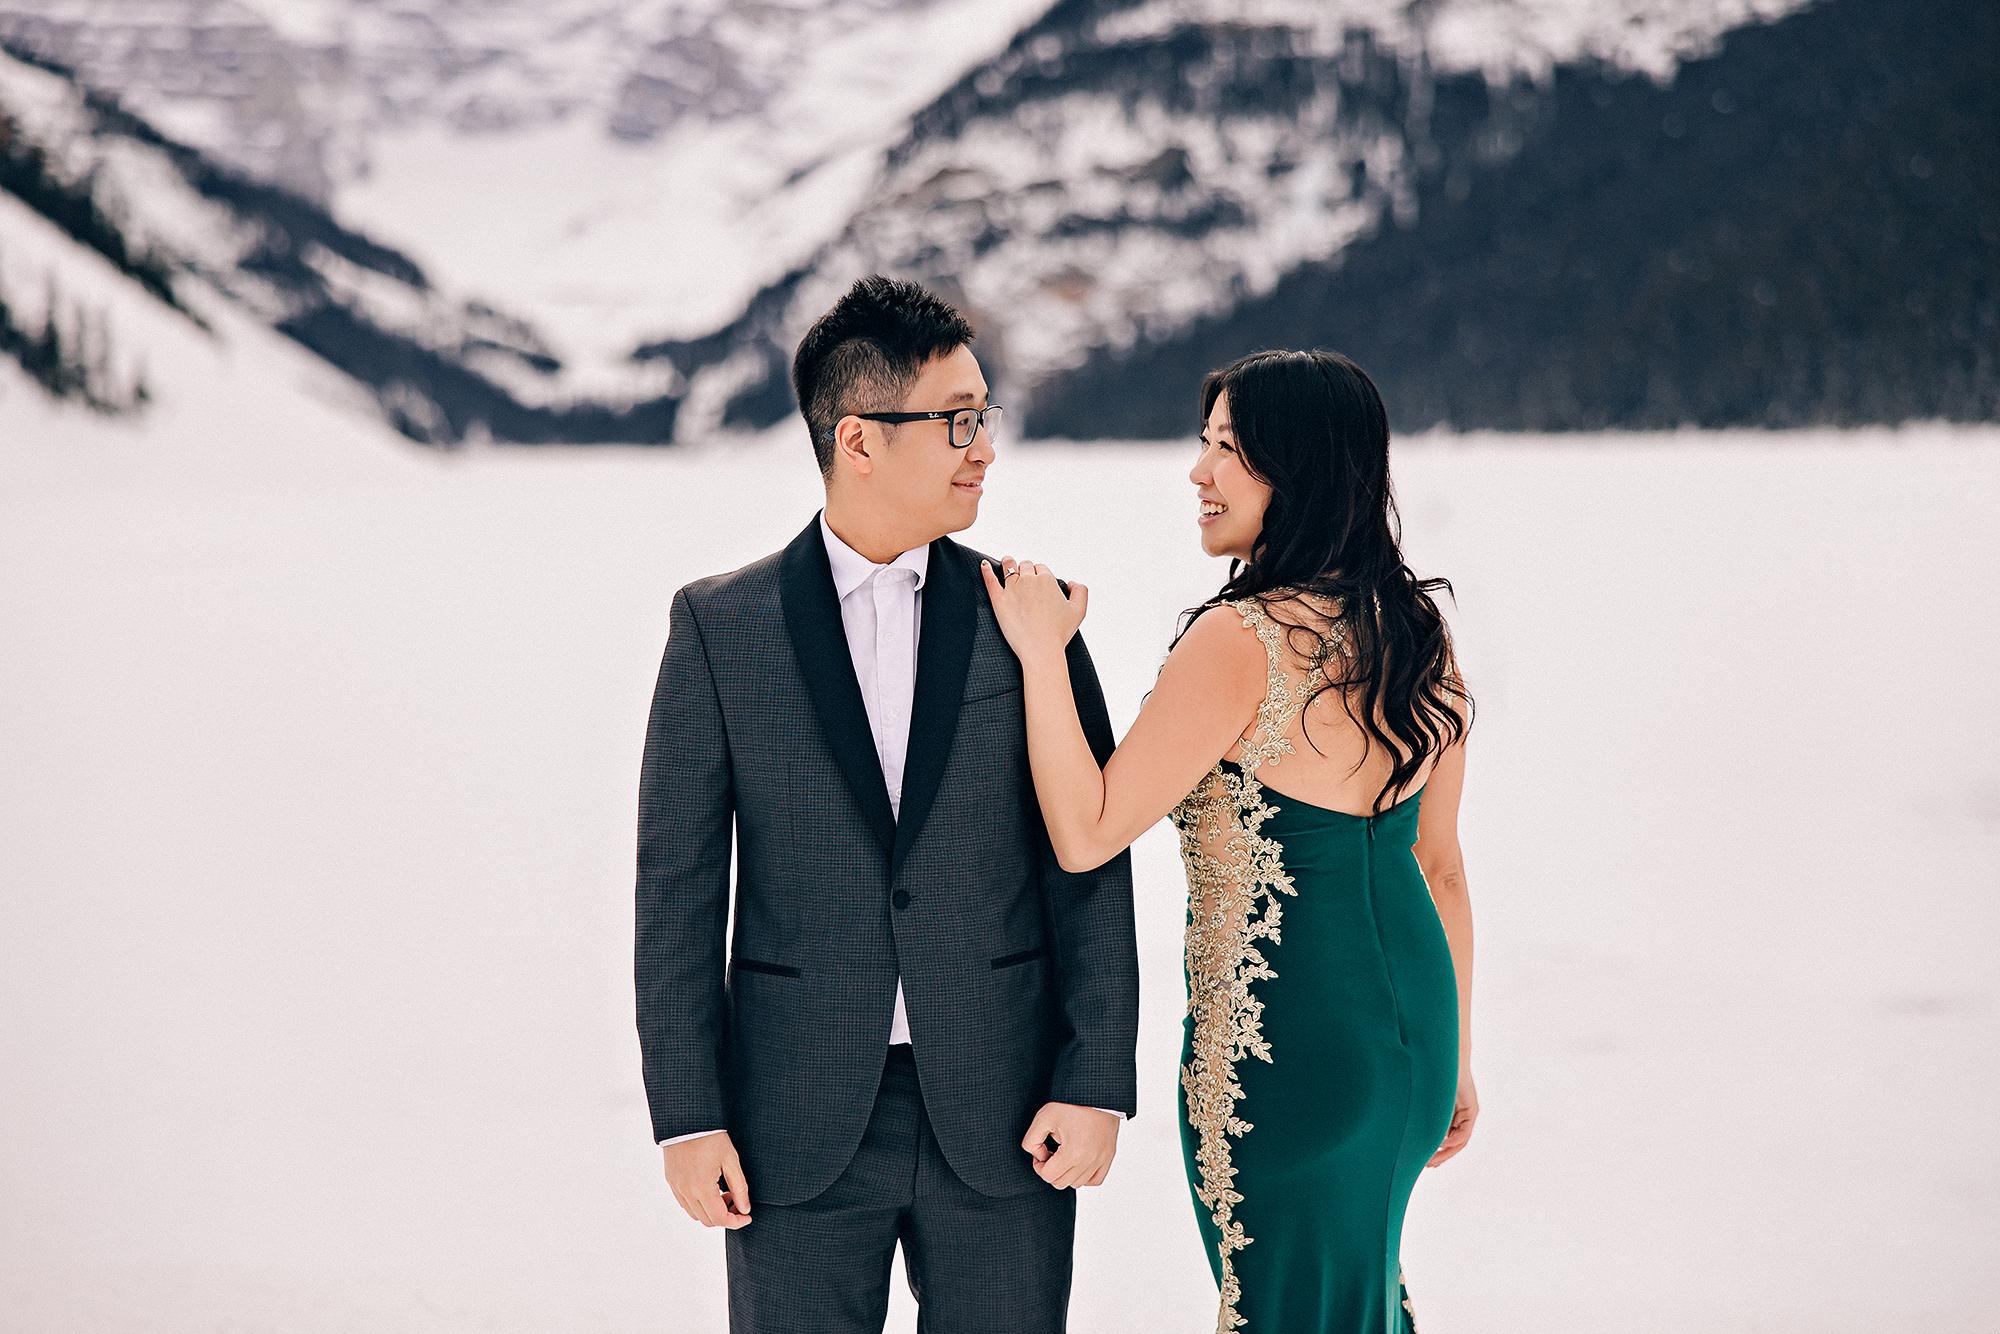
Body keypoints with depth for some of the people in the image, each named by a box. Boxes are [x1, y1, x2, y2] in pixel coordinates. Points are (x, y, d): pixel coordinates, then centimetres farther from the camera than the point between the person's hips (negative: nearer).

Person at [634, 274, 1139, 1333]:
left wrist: (1097, 1085, -4)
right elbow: (678, 890, 0)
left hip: (1000, 1118, 1)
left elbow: (1090, 866, 3)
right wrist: (687, 1118, -5)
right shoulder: (720, 626, 1)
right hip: (801, 1122, -1)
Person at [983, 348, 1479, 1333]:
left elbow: (1085, 835, -19)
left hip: (1285, 1045, -8)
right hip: (1410, 1016, 8)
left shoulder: (1243, 640, -20)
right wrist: (1451, 1057, 20)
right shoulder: (1418, 634, 5)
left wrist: (1042, 656, -12)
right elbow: (1439, 860, 12)